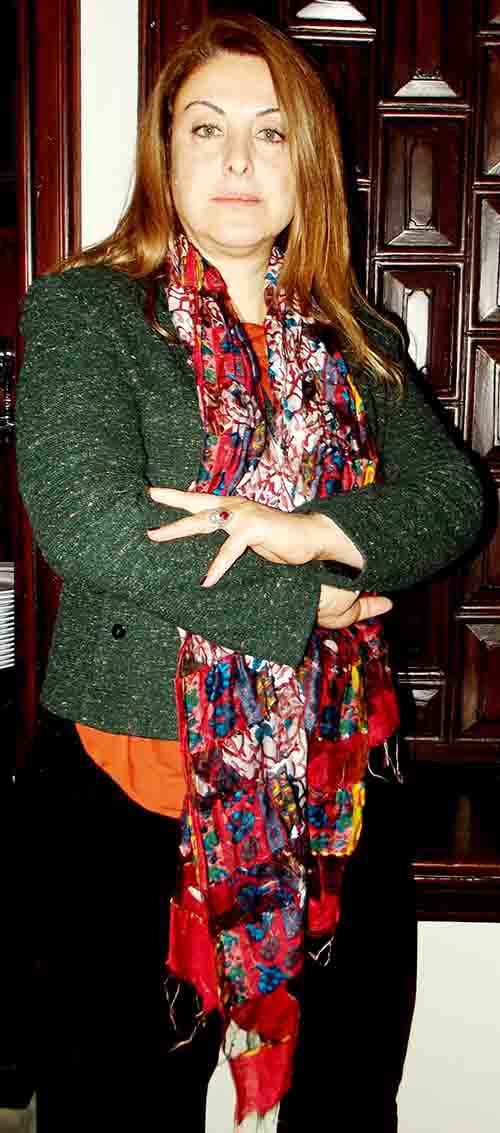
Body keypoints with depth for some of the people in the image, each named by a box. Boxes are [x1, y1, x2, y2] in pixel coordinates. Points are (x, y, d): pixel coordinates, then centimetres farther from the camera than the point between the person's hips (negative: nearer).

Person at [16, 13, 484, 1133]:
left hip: (335, 784, 4)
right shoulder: (80, 309, -3)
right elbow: (81, 517, -18)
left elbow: (455, 493, -1)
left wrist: (311, 530, -20)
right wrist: (308, 601, -15)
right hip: (134, 787, -3)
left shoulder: (356, 336, 10)